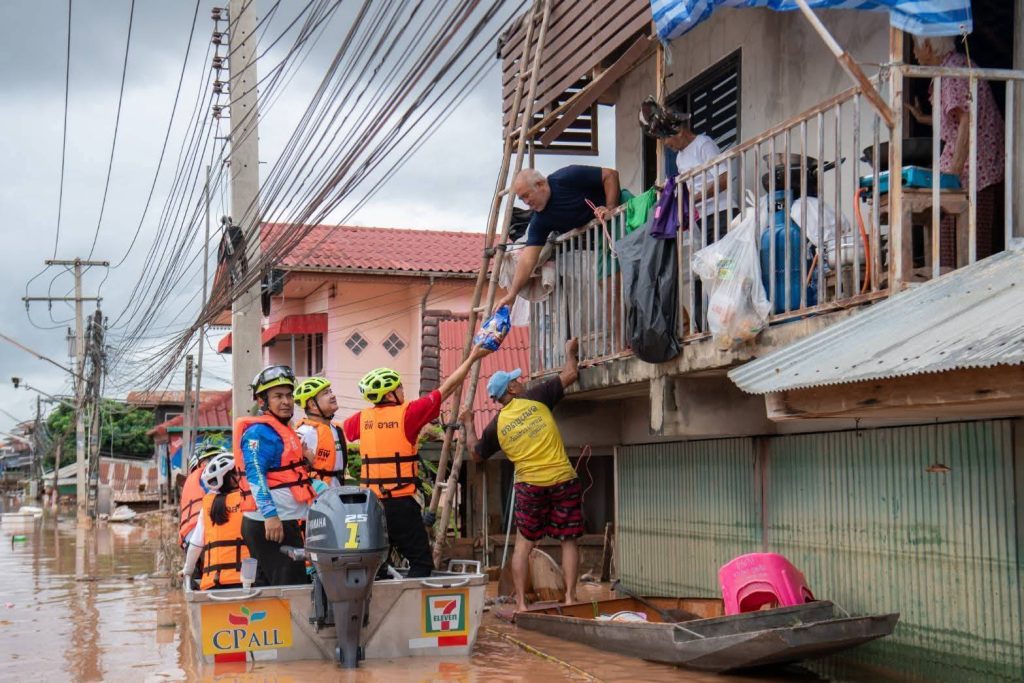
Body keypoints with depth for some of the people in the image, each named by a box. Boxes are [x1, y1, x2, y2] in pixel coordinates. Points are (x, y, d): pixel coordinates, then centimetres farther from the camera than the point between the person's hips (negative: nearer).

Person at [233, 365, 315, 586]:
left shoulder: (283, 430, 21)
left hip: (285, 523, 11)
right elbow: (255, 476, -21)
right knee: (291, 588, -14)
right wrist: (270, 515, -28)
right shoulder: (259, 431, -12)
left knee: (267, 585, 14)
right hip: (271, 525, -11)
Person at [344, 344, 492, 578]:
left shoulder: (363, 418, 5)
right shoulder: (407, 413, -8)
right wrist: (472, 358, 5)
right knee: (421, 562, 0)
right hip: (400, 503, -6)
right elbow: (446, 389, -3)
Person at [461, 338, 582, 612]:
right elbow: (570, 374, 2)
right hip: (564, 480, -1)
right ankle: (570, 597, 5)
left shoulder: (496, 426, 5)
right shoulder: (534, 399, -3)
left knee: (523, 543, 11)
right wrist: (570, 351, 21)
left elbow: (477, 454, 21)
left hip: (530, 486, 1)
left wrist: (468, 425, 34)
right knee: (569, 540, 8)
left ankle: (521, 602, 7)